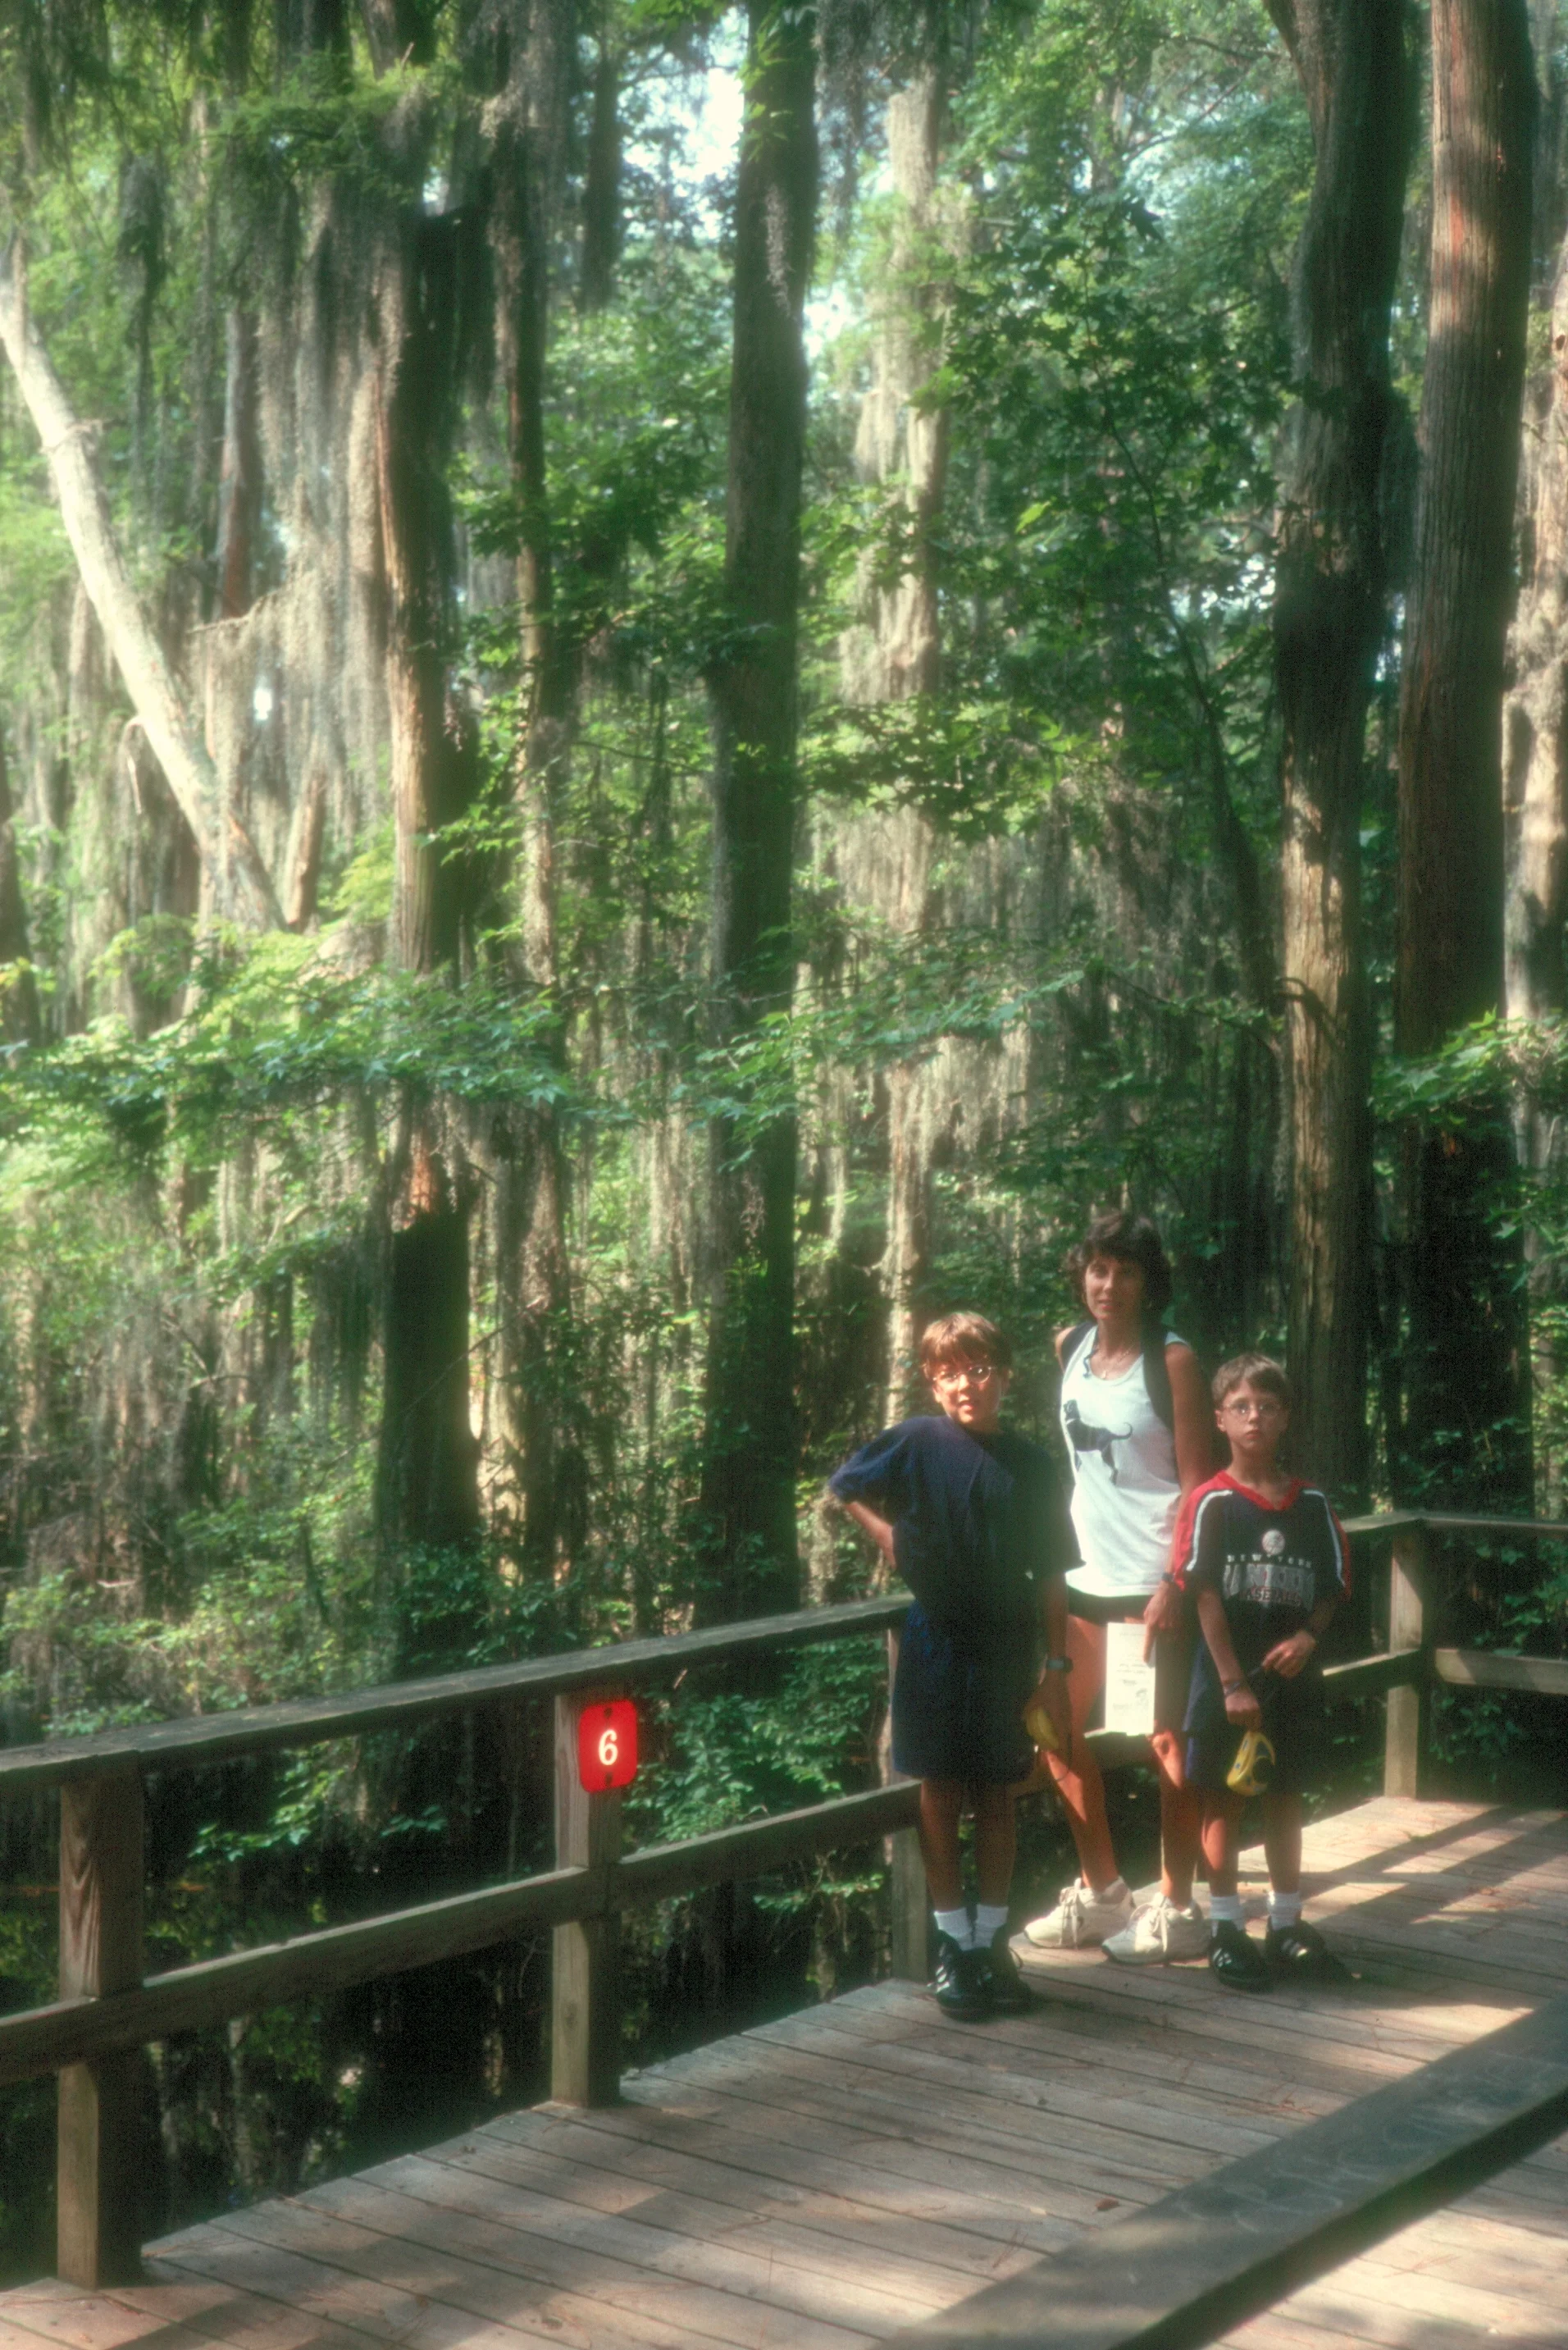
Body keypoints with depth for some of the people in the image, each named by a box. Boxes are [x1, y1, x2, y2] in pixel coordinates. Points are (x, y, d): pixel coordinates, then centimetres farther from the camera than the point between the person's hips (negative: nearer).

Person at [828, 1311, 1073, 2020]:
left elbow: (1048, 1579, 2)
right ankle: (954, 1945, 15)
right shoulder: (916, 1443, -6)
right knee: (941, 1795, 5)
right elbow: (843, 1488, 10)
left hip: (1007, 1649, 2)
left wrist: (1054, 1666, 0)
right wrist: (884, 1533, -4)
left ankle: (992, 1941, 20)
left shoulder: (1031, 1465, -1)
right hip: (936, 1642, -1)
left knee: (997, 1798, 9)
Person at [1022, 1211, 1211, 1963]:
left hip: (1153, 1581, -7)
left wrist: (1174, 1585, -19)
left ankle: (1176, 1911, 12)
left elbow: (1198, 1483, -11)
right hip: (1086, 1573, 7)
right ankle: (1101, 1895, 25)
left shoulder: (1172, 1361, -9)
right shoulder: (1069, 1348, 7)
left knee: (1167, 1743, 0)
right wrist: (1051, 1561, 16)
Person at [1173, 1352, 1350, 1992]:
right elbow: (1205, 1597, -11)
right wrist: (1234, 1683, -14)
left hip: (1292, 1677, 4)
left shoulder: (1313, 1505, 2)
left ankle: (1286, 1927, 24)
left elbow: (1333, 1586, 8)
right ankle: (1225, 1928, 16)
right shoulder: (1211, 1503, -9)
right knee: (1224, 1799, 6)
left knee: (1285, 1797, 13)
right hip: (1226, 1678, -4)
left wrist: (1307, 1637, -11)